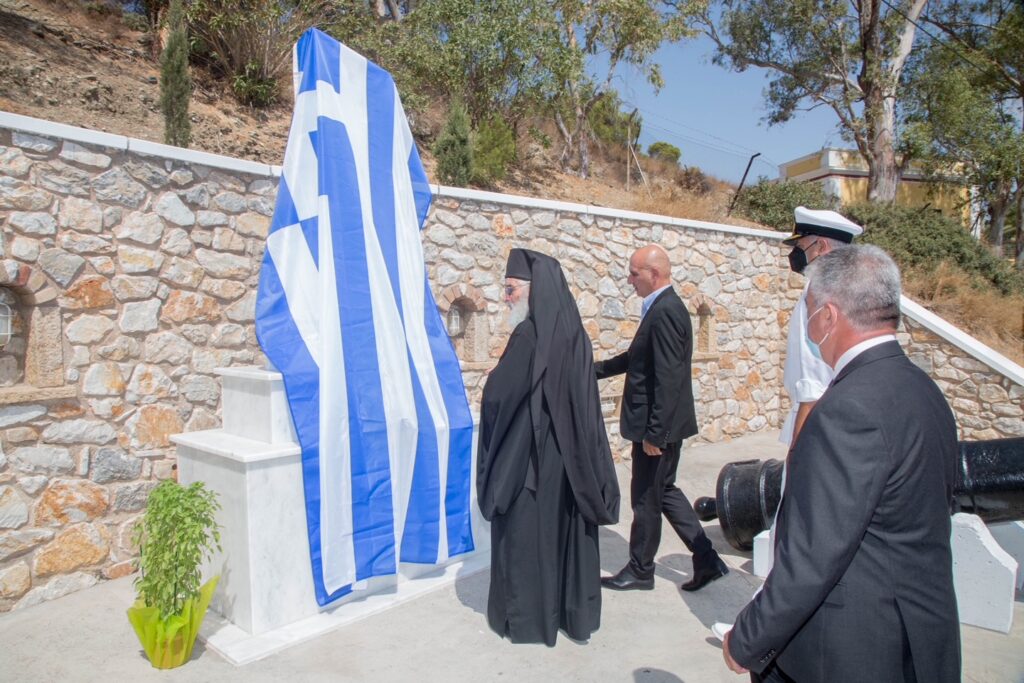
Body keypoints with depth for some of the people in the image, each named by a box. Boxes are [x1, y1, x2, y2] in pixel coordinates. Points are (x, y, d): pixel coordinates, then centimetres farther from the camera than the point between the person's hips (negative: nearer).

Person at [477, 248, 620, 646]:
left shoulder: (529, 334, -19)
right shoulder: (574, 332, 3)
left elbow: (498, 395, -17)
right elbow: (585, 399, 8)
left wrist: (492, 380, 3)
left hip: (528, 455, -7)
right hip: (569, 455, 7)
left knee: (527, 535, 8)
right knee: (568, 528, 16)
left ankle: (528, 618, 22)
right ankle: (576, 613, 29)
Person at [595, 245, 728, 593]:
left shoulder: (664, 311, -21)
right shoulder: (665, 307, 10)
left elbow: (668, 378, -25)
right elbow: (639, 358, 19)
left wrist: (654, 433, -23)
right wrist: (596, 369, 17)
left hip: (658, 425, -10)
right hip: (662, 423, 10)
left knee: (646, 499, 6)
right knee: (664, 491, 19)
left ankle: (640, 570, 24)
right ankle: (707, 559, 25)